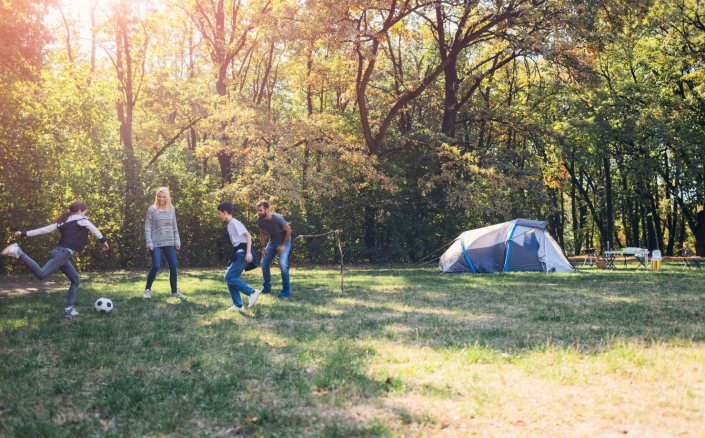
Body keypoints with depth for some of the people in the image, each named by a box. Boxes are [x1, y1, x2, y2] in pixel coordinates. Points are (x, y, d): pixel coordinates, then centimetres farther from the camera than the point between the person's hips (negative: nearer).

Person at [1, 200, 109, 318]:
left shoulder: (64, 221, 23)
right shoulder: (80, 219, 3)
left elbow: (44, 229, 21)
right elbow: (93, 229, -1)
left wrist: (24, 234, 23)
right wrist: (103, 241, 11)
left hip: (62, 254, 10)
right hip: (62, 254, -10)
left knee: (76, 281, 14)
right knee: (41, 274, -25)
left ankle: (69, 309, 10)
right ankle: (18, 253, -21)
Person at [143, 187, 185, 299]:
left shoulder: (171, 209, 8)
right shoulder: (152, 209, -2)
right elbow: (147, 227, -3)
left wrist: (177, 241, 7)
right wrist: (149, 243, -10)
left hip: (169, 243, 4)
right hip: (156, 243, -4)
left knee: (173, 267, 2)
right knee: (156, 267, -11)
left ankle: (174, 291, 14)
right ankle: (147, 290, 8)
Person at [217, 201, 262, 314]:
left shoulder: (235, 223, -11)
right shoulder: (229, 225, 18)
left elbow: (248, 236, -17)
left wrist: (248, 252, -25)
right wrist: (233, 257, 24)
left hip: (242, 253, -10)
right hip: (238, 254, 10)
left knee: (229, 277, -14)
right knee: (230, 278, 6)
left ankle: (252, 292, -13)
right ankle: (238, 305, 8)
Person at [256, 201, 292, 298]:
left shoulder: (277, 218, -31)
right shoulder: (260, 220, -15)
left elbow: (288, 230, -19)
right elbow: (262, 233, 4)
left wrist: (283, 245, -17)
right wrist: (263, 247, -4)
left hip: (284, 242, -6)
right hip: (272, 242, 6)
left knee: (282, 263, -22)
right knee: (264, 262, 1)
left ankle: (286, 290, -9)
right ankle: (267, 287, 18)